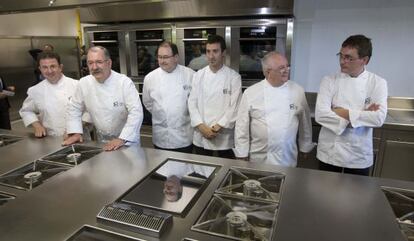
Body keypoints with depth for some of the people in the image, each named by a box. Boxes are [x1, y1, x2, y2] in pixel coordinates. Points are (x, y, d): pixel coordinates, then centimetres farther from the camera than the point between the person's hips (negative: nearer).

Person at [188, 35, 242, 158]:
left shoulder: (234, 77, -5)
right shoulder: (198, 75, 3)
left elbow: (234, 107, -9)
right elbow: (192, 103, 0)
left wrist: (217, 128, -15)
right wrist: (202, 127, -10)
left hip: (224, 137, -2)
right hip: (201, 136, 2)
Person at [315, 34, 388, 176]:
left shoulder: (377, 83, -4)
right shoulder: (329, 81, -7)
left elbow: (378, 118, -17)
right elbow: (320, 115, -19)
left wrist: (344, 113, -18)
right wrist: (363, 115, -17)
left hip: (360, 156, 1)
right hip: (330, 154, 0)